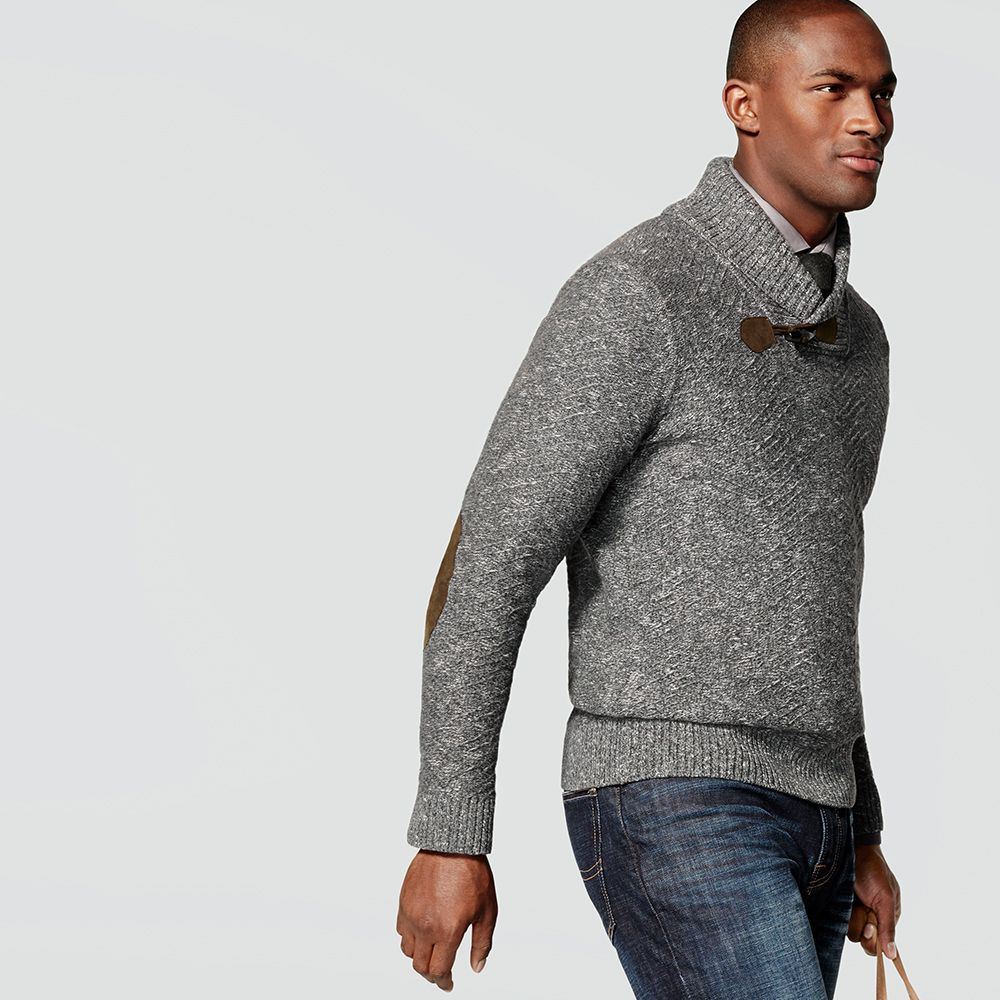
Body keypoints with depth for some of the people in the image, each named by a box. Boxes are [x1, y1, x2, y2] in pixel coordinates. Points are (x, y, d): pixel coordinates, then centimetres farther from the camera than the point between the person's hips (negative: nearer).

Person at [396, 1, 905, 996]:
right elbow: (486, 562, -13)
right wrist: (449, 842, -14)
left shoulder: (849, 335, 15)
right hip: (670, 813, -9)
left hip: (795, 815, 9)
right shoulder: (633, 295, -12)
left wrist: (859, 835, 23)